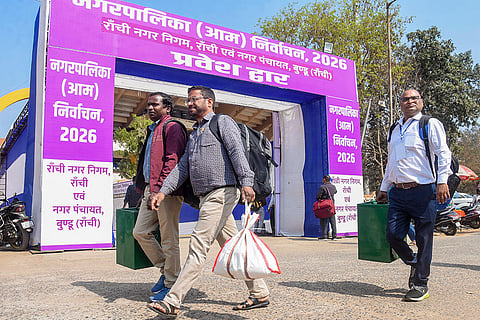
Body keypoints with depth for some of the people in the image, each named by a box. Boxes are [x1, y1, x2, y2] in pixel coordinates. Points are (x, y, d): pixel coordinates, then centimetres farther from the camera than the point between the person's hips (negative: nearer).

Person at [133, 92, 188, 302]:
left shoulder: (172, 128, -6)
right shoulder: (152, 130, 24)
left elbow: (172, 161, -17)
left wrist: (158, 190, -24)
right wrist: (144, 188, 22)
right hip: (151, 190, 10)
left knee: (169, 239, -3)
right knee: (140, 231, 10)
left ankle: (171, 284, 9)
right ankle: (165, 269, 24)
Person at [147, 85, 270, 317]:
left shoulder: (222, 122, 3)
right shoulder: (194, 135, 27)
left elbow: (237, 151, -13)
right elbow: (182, 167, 20)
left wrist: (246, 181, -27)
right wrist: (164, 191, 8)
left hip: (222, 192, -9)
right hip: (207, 197, 9)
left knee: (199, 245, -11)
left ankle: (172, 301, -8)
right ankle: (259, 293, 17)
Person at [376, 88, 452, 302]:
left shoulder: (430, 124, 4)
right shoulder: (395, 130, 21)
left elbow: (443, 153, -4)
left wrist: (442, 181, -16)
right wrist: (384, 189, 24)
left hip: (423, 191, -5)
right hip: (398, 193, 5)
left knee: (423, 239, 1)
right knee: (393, 234, -2)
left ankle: (420, 284, 13)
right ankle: (413, 263, 27)